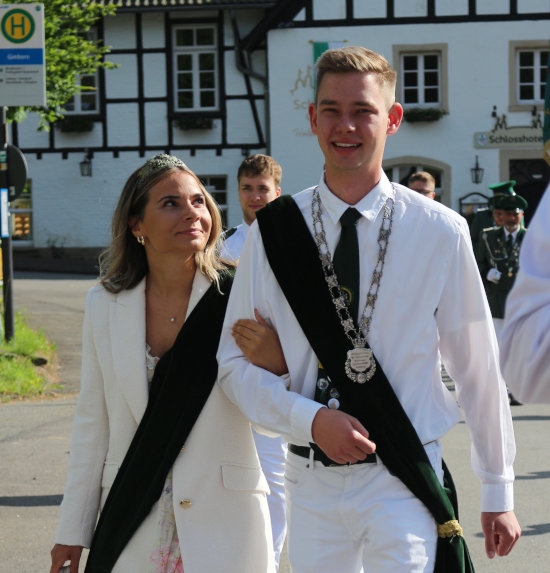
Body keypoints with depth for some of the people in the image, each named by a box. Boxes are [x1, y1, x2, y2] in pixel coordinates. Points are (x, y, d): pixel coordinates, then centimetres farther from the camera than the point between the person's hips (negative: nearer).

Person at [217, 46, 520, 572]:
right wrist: (313, 420, -13)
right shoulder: (273, 232, 2)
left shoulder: (441, 233, -2)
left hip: (406, 487, -1)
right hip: (311, 484, 2)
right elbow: (235, 363, 3)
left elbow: (477, 368, 4)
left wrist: (498, 493, 7)